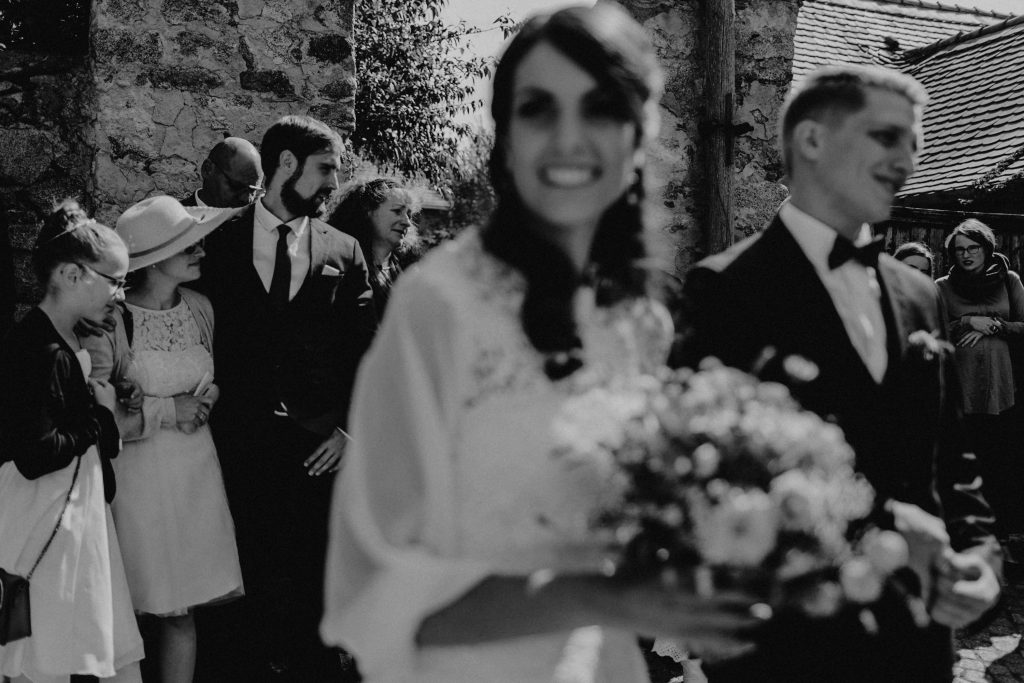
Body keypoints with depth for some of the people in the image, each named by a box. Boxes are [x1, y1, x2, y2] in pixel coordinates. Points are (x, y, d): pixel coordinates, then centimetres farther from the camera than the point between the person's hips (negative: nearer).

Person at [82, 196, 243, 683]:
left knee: (180, 610, 8)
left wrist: (207, 396, 0)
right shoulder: (109, 320, -12)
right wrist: (165, 411, -13)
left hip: (196, 472, 5)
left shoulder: (200, 308, 7)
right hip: (136, 478, -5)